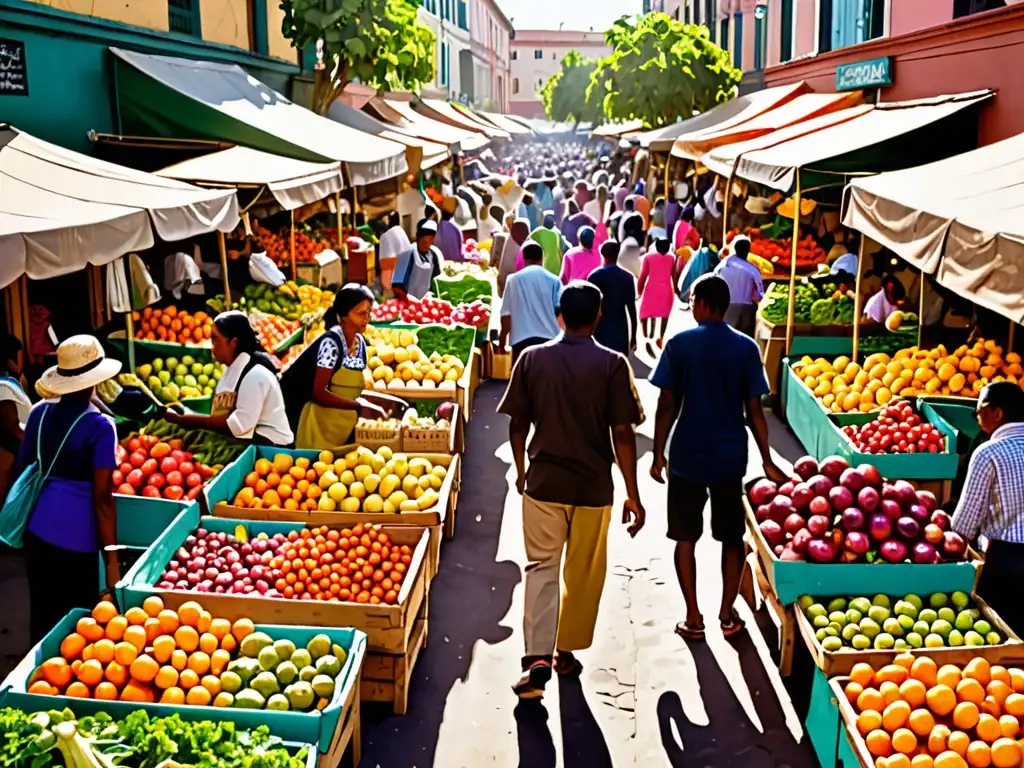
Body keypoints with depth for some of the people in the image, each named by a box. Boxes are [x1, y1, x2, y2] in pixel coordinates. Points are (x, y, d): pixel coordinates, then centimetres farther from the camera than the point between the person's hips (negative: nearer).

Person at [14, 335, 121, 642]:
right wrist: (111, 559, -11)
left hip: (37, 531, 5)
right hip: (76, 539, -5)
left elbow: (22, 471, 11)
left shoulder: (39, 413, 2)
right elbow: (102, 496, -15)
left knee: (42, 617, 18)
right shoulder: (100, 427, -14)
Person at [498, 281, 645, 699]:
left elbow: (517, 424, 2)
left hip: (543, 481, 1)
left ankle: (538, 659, -6)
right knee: (583, 574, 15)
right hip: (593, 487, -1)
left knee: (541, 567, 7)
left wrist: (521, 471, 18)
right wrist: (632, 494, -4)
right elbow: (622, 433, -10)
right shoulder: (612, 364, -9)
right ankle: (567, 651, 27)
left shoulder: (533, 358, -3)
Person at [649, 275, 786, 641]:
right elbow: (754, 410, -3)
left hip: (687, 457, -1)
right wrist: (767, 461, 6)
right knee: (732, 537, 15)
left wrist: (658, 455, 2)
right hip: (730, 457, 2)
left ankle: (693, 618, 12)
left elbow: (667, 405, -7)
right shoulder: (746, 347, -3)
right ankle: (727, 614, 19)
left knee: (686, 538, 10)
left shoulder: (679, 344, -7)